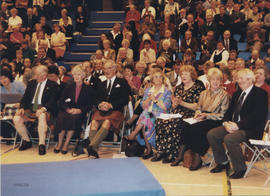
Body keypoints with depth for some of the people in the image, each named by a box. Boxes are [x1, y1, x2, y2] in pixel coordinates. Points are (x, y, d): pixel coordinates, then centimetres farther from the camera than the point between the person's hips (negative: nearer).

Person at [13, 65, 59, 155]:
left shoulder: (52, 85, 4)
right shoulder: (31, 83, 20)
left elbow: (52, 101, -7)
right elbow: (25, 97, 15)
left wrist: (43, 108, -26)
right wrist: (22, 108, -5)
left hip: (42, 108, -5)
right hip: (30, 108, 5)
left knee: (42, 117, -39)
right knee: (16, 119, -20)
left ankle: (41, 144, -29)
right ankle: (27, 141, 1)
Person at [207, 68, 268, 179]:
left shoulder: (260, 94, -6)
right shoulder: (237, 94, 20)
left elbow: (257, 117, -16)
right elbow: (229, 112, 17)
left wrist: (238, 125, -22)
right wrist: (226, 123, -6)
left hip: (251, 129, -8)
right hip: (233, 125, 8)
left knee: (229, 138, -32)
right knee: (211, 134, -10)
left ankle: (240, 169, -14)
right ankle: (223, 162, 6)